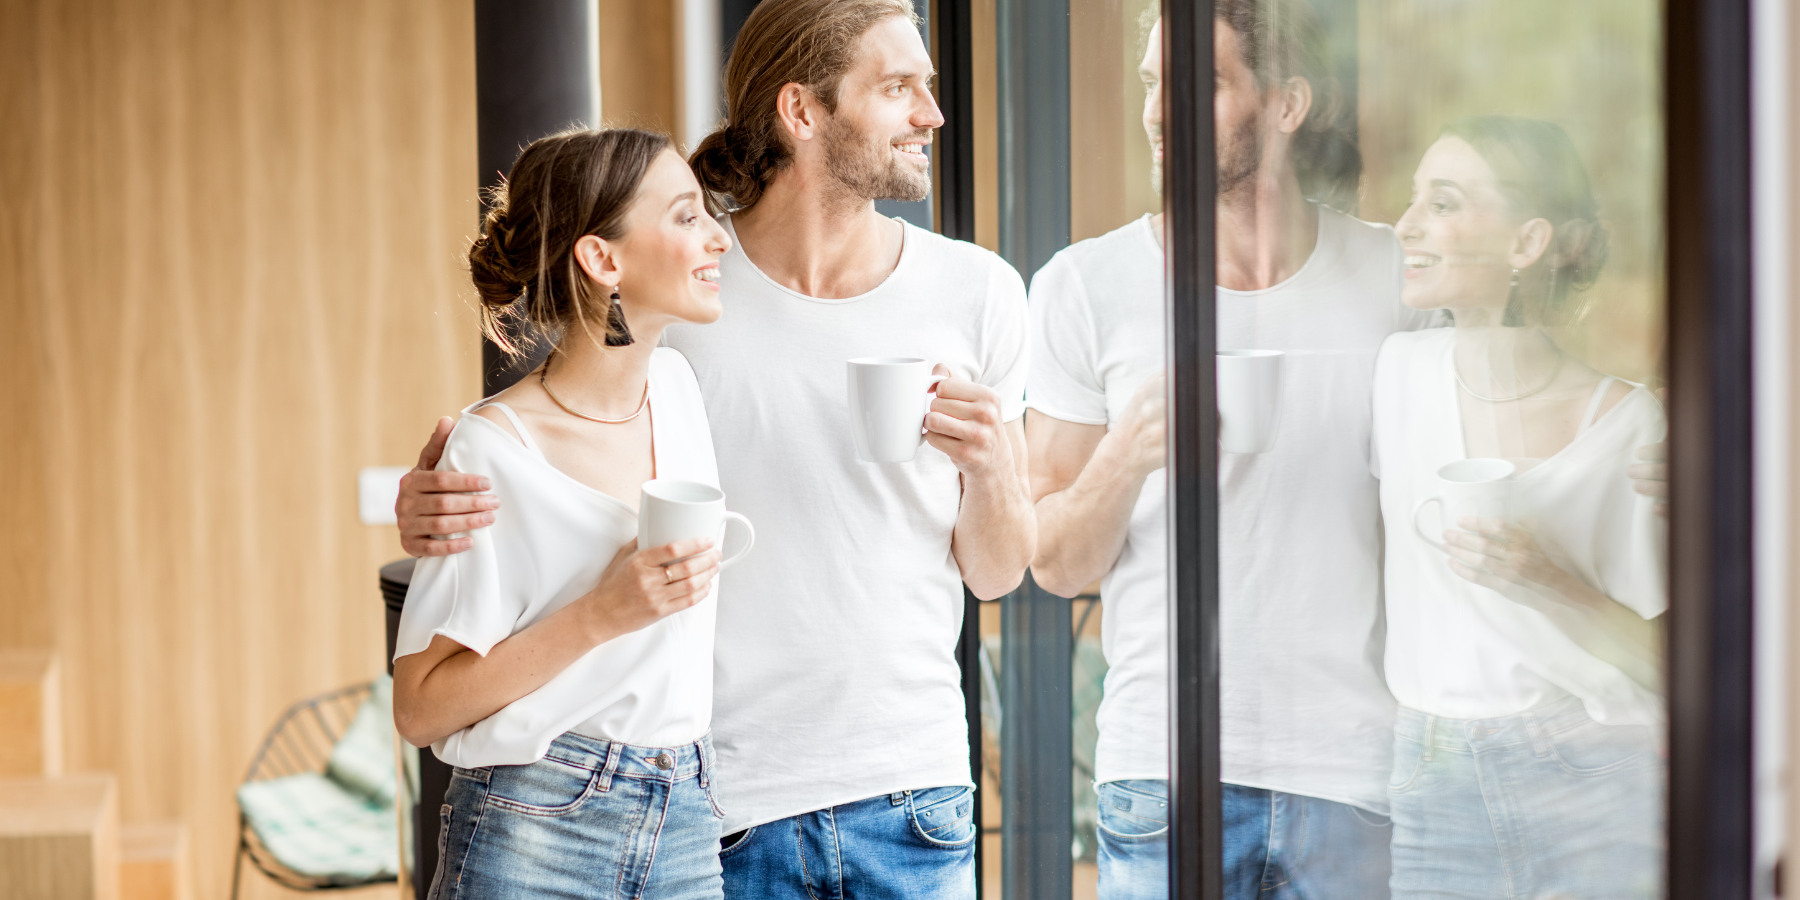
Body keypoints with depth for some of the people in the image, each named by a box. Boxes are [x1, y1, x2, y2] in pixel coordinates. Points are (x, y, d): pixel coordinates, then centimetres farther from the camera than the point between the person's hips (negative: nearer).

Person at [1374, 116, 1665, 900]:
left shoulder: (1628, 423, -8)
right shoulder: (1399, 370, 1)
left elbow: (1670, 664, -8)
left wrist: (1552, 586, -20)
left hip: (1601, 787, -3)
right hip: (1434, 793, 3)